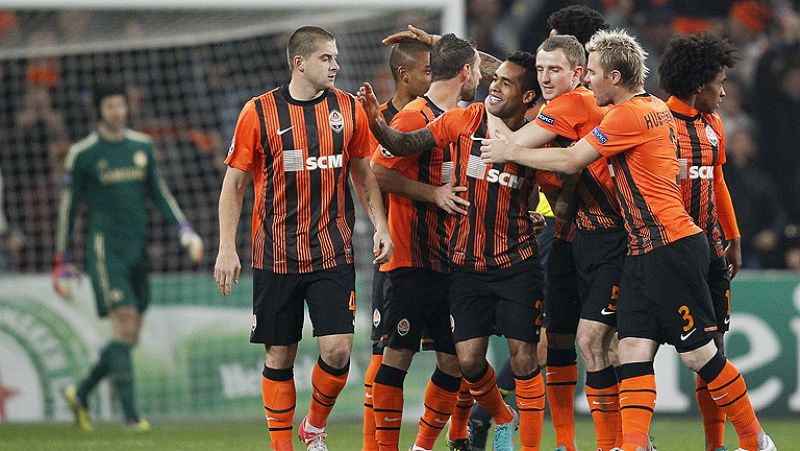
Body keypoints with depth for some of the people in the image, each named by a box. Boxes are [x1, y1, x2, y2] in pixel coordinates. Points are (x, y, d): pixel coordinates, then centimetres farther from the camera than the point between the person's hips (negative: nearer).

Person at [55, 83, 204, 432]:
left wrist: (186, 233, 4)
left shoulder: (142, 147, 11)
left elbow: (160, 194, 18)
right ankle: (130, 413, -14)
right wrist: (63, 266, 2)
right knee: (125, 326, -15)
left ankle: (81, 393, 25)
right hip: (105, 248, -5)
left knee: (131, 336, 6)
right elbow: (67, 208, 2)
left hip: (137, 249, 6)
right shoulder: (82, 154, -2)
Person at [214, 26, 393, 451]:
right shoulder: (259, 112, -3)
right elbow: (233, 183, 2)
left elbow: (362, 173, 16)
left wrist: (380, 225, 4)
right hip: (276, 255, -1)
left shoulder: (349, 108, 5)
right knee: (280, 356, 2)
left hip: (333, 252, 2)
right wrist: (227, 249, -4)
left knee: (337, 348, -9)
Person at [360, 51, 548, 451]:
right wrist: (376, 122, -19)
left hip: (517, 264, -2)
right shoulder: (463, 121, -1)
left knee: (524, 359, -5)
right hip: (467, 263, 2)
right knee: (469, 360, -1)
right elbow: (405, 145, -2)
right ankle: (503, 419, 28)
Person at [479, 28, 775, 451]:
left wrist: (510, 151, -2)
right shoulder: (655, 108, 15)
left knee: (699, 354, -3)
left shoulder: (629, 115, -14)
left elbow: (570, 160, -13)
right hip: (642, 253, 10)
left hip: (672, 249, -10)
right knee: (633, 351, -1)